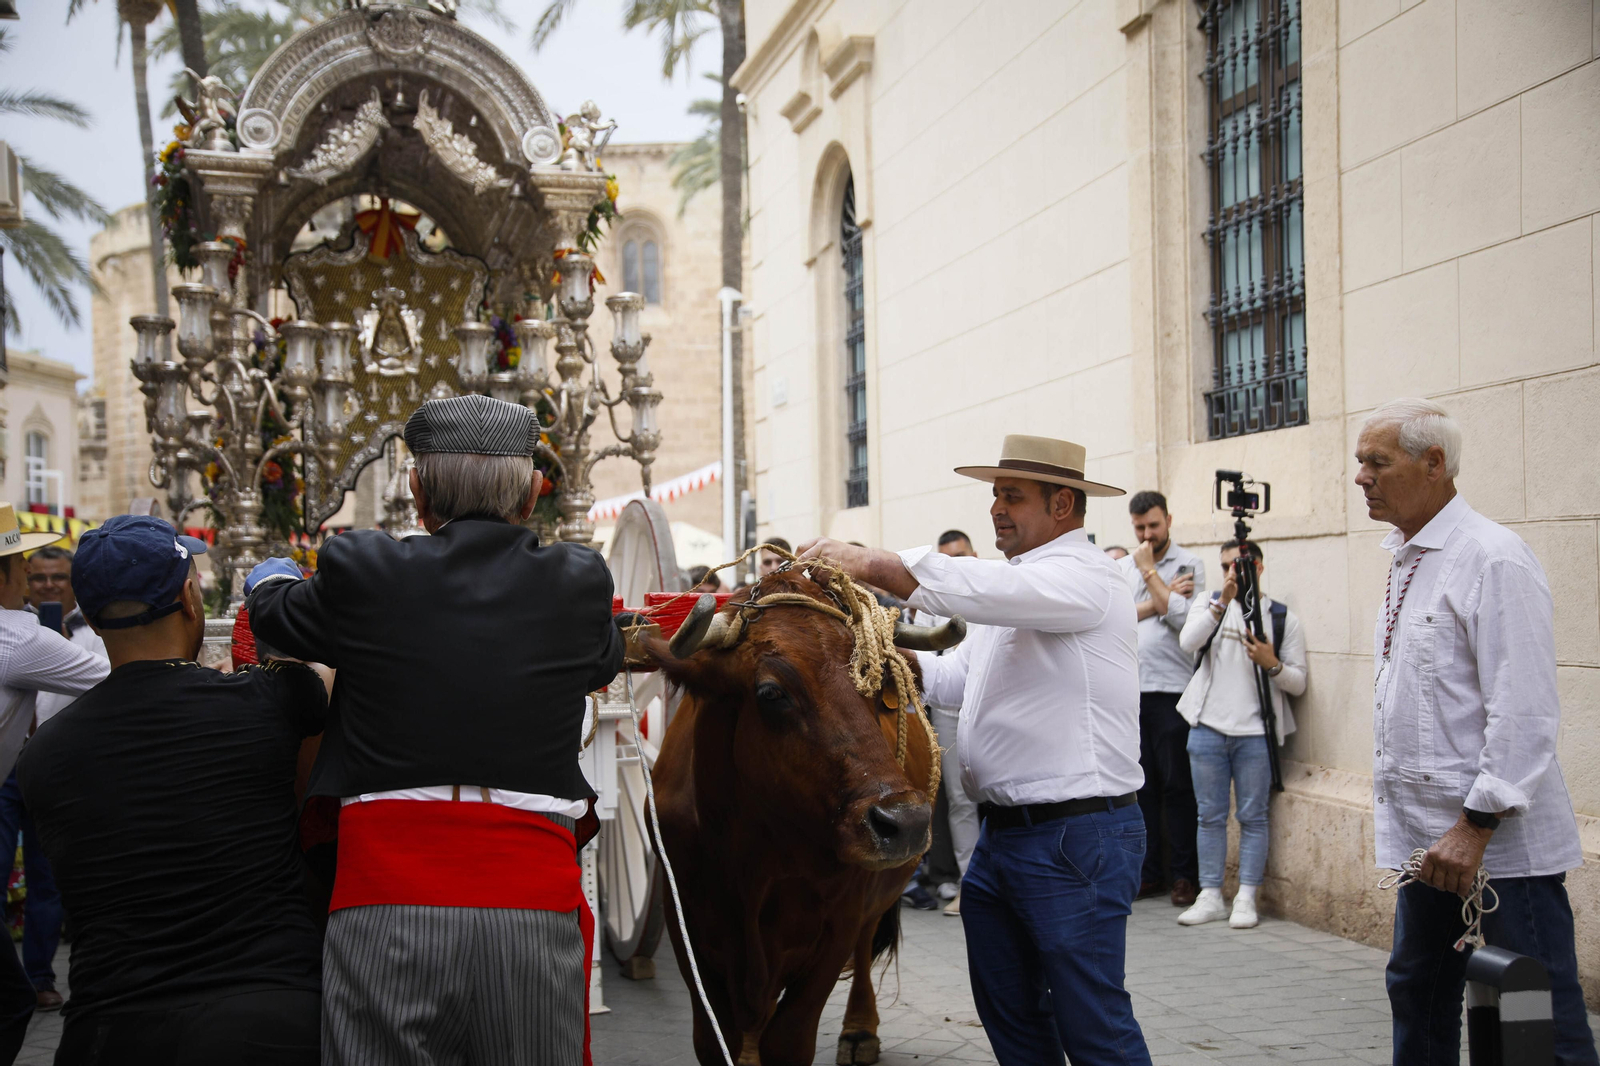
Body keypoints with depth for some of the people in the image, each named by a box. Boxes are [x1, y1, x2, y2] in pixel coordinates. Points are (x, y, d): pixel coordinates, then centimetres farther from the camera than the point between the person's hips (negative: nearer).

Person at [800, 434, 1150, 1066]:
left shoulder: (1083, 576, -13)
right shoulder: (1017, 582, 18)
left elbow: (982, 591, -29)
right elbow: (956, 679, 19)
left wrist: (867, 563, -29)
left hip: (1075, 839, -10)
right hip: (1002, 835, 10)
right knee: (1009, 1015, 17)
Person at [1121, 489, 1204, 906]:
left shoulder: (1190, 564, 1)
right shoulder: (1122, 568, 14)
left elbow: (1183, 616, -14)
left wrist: (1149, 572, -7)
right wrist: (1159, 601, -9)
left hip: (1173, 689, -4)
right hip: (1130, 688, 4)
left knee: (1177, 785, -1)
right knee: (1141, 783, 7)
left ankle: (1183, 874, 7)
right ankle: (1147, 871, 15)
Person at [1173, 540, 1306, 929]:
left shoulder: (1282, 618, 5)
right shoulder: (1209, 605, 9)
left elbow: (1298, 683, 3)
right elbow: (1189, 642, -12)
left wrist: (1273, 665, -17)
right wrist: (1223, 601, -21)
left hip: (1255, 732, -1)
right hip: (1208, 727, 2)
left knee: (1252, 816, 1)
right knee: (1210, 815, 6)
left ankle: (1246, 898, 6)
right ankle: (1210, 896, 12)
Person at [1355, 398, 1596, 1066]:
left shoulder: (1492, 558, -15)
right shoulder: (1408, 559, 14)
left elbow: (1524, 712, -20)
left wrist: (1477, 824, -22)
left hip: (1498, 843, -9)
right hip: (1429, 836, 9)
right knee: (1417, 992, 18)